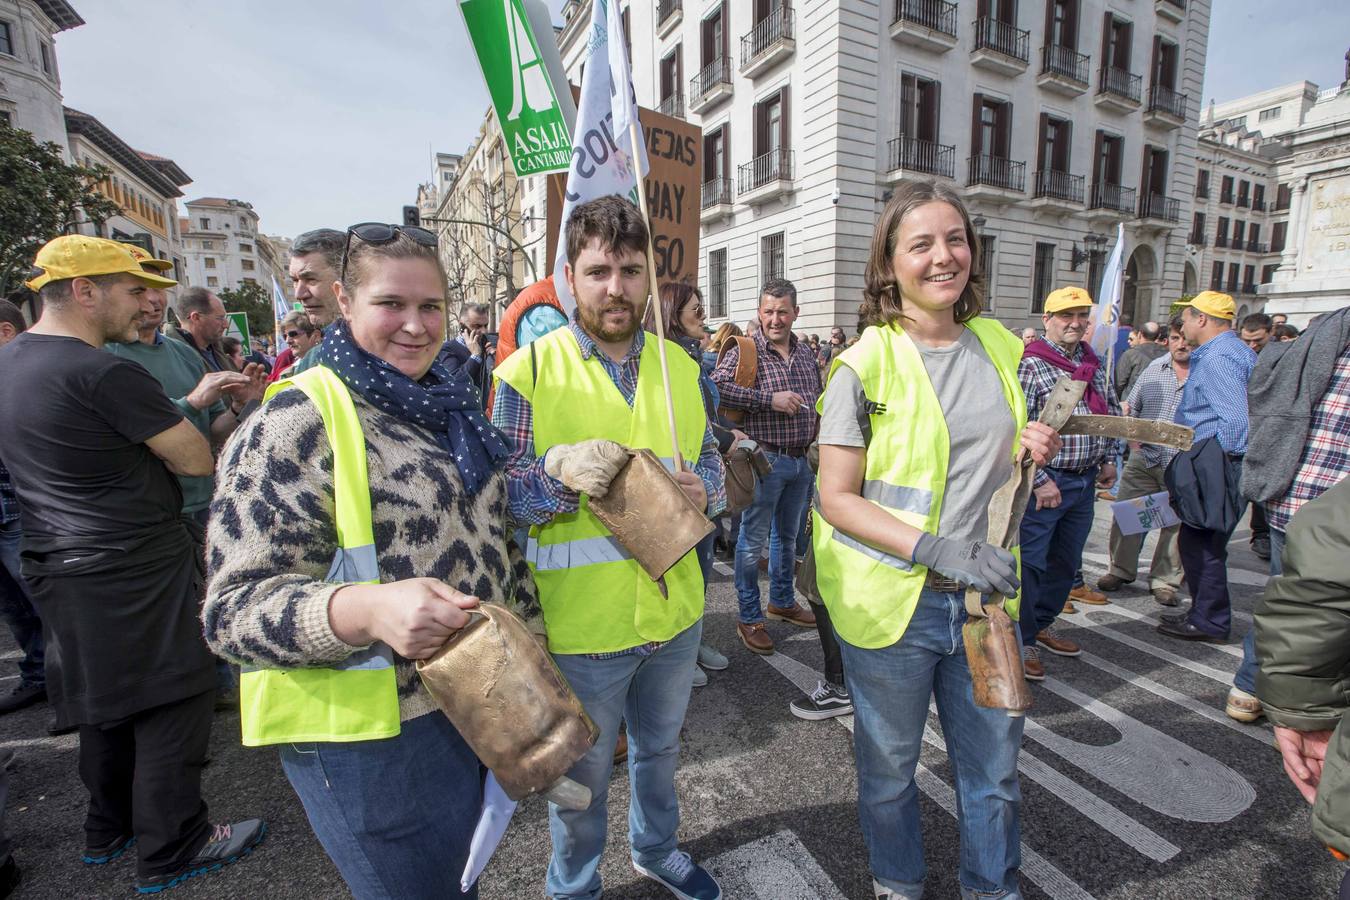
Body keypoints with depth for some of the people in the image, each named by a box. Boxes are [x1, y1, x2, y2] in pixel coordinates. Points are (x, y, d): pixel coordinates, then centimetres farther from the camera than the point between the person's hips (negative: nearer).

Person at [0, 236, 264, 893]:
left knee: (108, 697, 23)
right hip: (134, 570, -9)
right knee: (171, 700, 4)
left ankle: (108, 830, 39)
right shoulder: (105, 374, -21)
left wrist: (192, 402, 15)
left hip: (59, 565, 10)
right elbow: (198, 461, -17)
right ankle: (171, 850, 17)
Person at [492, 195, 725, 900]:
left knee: (660, 748, 29)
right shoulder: (527, 371, -13)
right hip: (582, 626, -4)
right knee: (582, 776, 20)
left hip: (675, 612, 5)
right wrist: (561, 471, -31)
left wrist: (702, 488, -14)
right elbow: (502, 498, -11)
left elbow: (710, 463, 9)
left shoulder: (679, 366, 2)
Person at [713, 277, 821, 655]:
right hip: (765, 460, -6)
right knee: (753, 541, 2)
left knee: (788, 536, 20)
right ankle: (750, 617, 17)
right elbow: (716, 386, -25)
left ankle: (782, 600, 38)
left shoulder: (807, 354, 11)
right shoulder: (745, 352, -9)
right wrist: (769, 399, -25)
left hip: (801, 462, 7)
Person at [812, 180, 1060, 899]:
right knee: (888, 767, 17)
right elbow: (836, 498, -14)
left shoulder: (999, 346, 5)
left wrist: (1031, 449, -2)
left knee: (994, 767, 20)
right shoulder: (865, 364, -12)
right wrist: (935, 549, -23)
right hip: (891, 599, -4)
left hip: (985, 596, 5)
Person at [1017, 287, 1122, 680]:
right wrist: (1039, 480, -20)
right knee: (1030, 563, -1)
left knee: (1066, 561, 18)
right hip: (1044, 482, -8)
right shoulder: (1031, 364, -13)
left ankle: (1042, 624, 35)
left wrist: (1108, 459, 15)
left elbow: (1111, 411, 24)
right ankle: (1023, 641, 12)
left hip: (1084, 481, 8)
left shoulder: (1094, 363, 12)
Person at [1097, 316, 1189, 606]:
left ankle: (1164, 580, 22)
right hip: (1143, 459, 3)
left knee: (1176, 523, 8)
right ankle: (1120, 570, 22)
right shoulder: (1154, 368, 7)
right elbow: (1130, 408, 17)